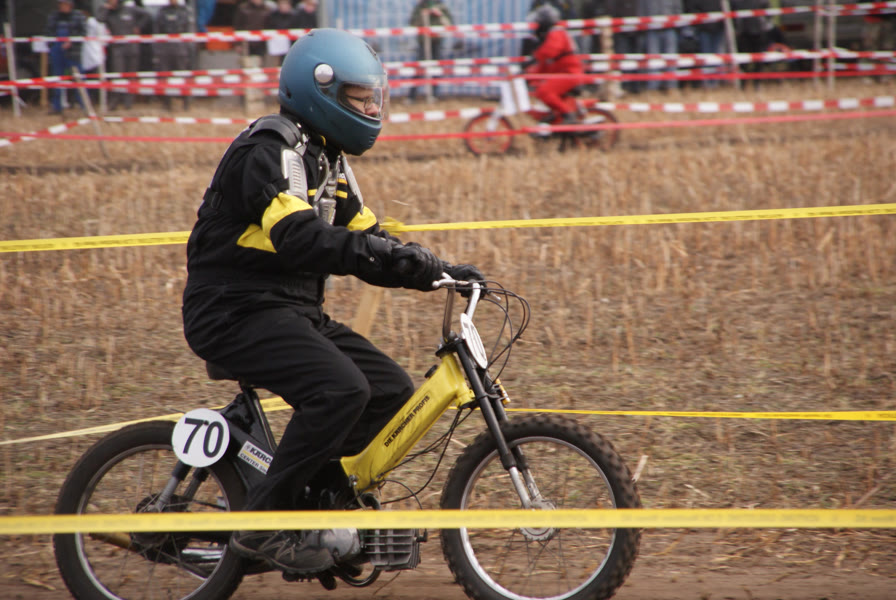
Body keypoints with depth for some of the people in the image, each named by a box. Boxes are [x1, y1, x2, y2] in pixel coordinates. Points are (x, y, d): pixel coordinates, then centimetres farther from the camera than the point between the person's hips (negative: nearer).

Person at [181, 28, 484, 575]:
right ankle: (263, 525, -19)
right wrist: (407, 256, -37)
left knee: (392, 390, 2)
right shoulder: (271, 149, -16)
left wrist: (438, 272, 3)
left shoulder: (327, 160, 17)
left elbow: (365, 238, 18)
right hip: (237, 310, -10)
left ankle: (316, 498, 8)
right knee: (341, 388, -28)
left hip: (294, 312, 10)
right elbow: (300, 239, -30)